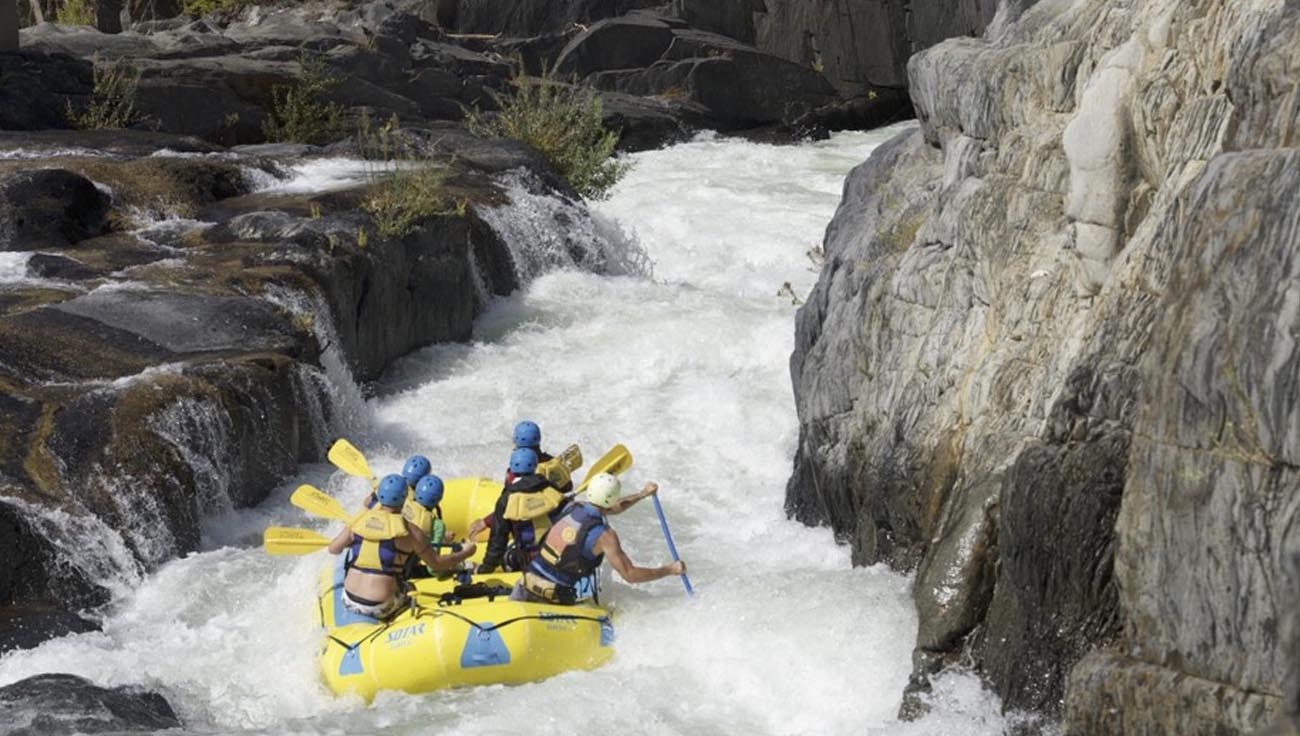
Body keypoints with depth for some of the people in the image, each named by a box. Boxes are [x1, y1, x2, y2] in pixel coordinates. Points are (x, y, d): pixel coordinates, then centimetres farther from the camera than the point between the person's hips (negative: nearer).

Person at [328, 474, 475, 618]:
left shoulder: (360, 520, 0)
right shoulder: (407, 529, -10)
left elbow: (333, 549, 10)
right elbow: (436, 563, -4)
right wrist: (465, 553, 12)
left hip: (349, 600, 4)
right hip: (379, 607, -4)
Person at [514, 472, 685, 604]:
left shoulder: (573, 507, 4)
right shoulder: (605, 535, -16)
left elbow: (607, 508, 24)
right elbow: (630, 575, -14)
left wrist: (643, 494, 30)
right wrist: (670, 570, -5)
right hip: (556, 596, -6)